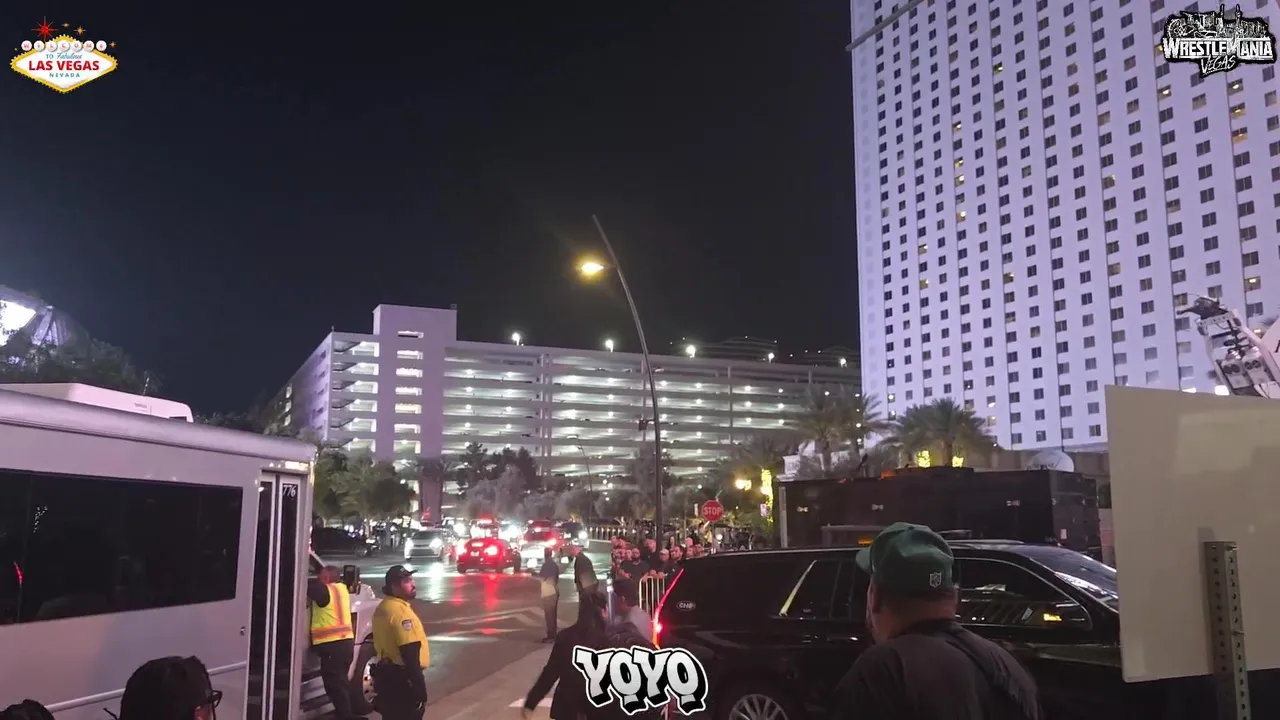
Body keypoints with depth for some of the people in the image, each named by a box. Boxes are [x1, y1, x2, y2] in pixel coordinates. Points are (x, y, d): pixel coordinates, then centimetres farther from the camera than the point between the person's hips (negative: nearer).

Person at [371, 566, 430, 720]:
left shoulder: (383, 608, 11)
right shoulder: (400, 611, -21)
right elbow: (410, 655, -24)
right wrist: (421, 689, -22)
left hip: (386, 674, 10)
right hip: (401, 678, -10)